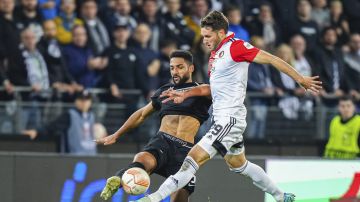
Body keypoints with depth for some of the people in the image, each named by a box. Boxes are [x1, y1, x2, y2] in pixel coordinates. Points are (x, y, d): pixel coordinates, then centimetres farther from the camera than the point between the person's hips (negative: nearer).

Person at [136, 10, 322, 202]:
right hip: (221, 119, 11)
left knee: (194, 158, -15)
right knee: (238, 164, 22)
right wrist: (185, 94, 13)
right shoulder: (215, 53, 14)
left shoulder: (235, 46, -13)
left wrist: (301, 79, -12)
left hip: (230, 118, -11)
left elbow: (271, 59, -12)